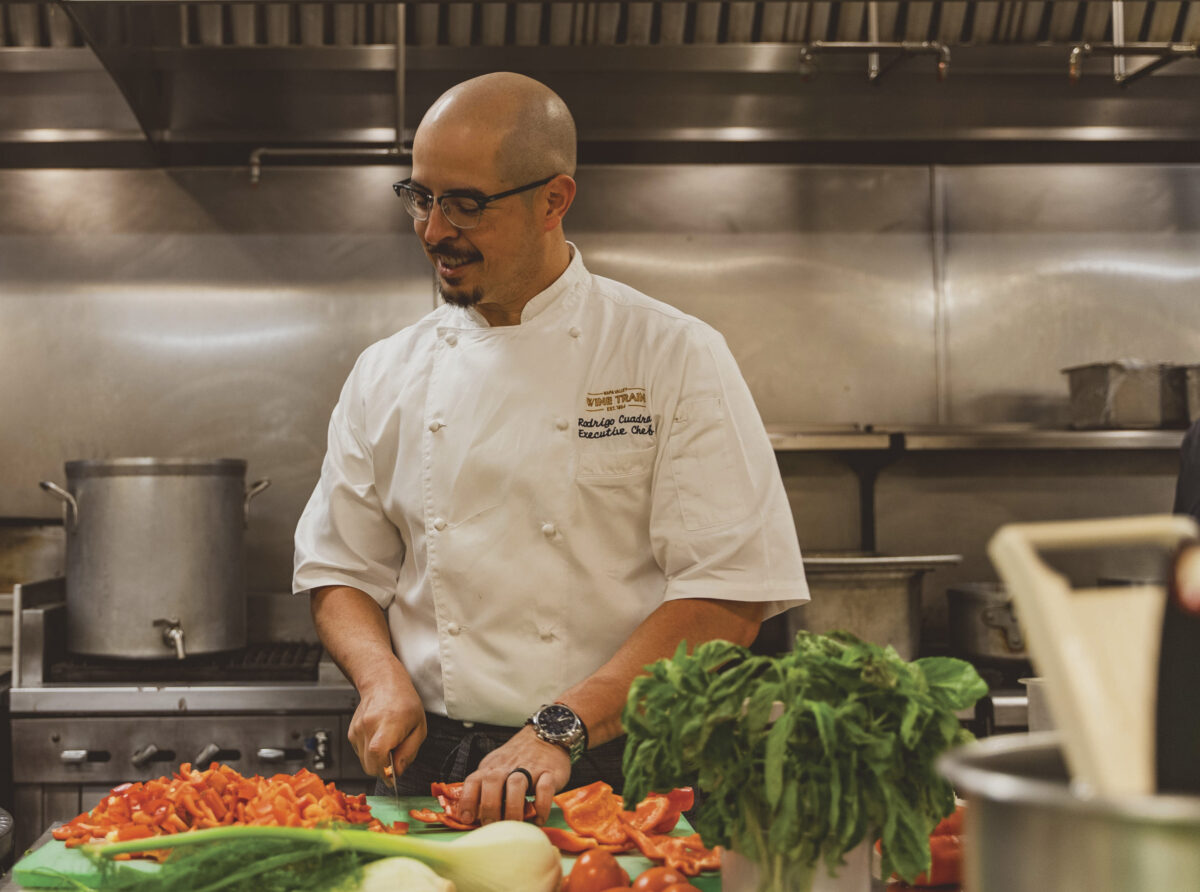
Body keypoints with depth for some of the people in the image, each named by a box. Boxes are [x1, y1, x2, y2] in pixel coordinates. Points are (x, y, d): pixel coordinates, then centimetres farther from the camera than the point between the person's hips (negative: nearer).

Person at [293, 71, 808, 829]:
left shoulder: (676, 356, -2)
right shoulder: (388, 376, 10)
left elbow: (729, 596, -9)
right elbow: (340, 571, 17)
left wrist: (561, 729, -17)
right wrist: (384, 678, -3)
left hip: (620, 774, -3)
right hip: (434, 774, 3)